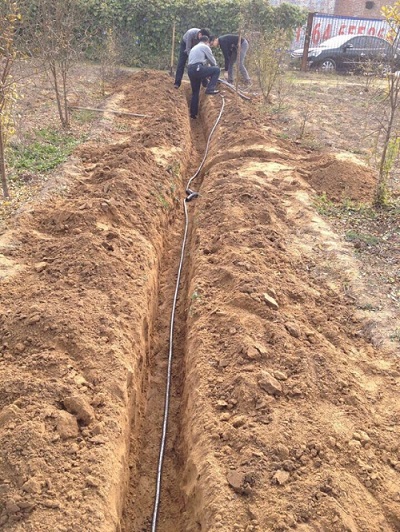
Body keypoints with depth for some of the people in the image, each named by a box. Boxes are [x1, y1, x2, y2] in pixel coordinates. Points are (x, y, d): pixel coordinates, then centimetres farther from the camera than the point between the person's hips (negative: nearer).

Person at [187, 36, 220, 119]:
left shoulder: (193, 48, 34)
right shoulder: (205, 47, 9)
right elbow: (212, 61, 11)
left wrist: (208, 73, 39)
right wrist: (214, 67, 33)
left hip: (190, 70, 8)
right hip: (197, 69, -8)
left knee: (195, 92, 18)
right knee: (217, 69, 0)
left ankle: (193, 113, 18)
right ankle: (210, 89, -11)